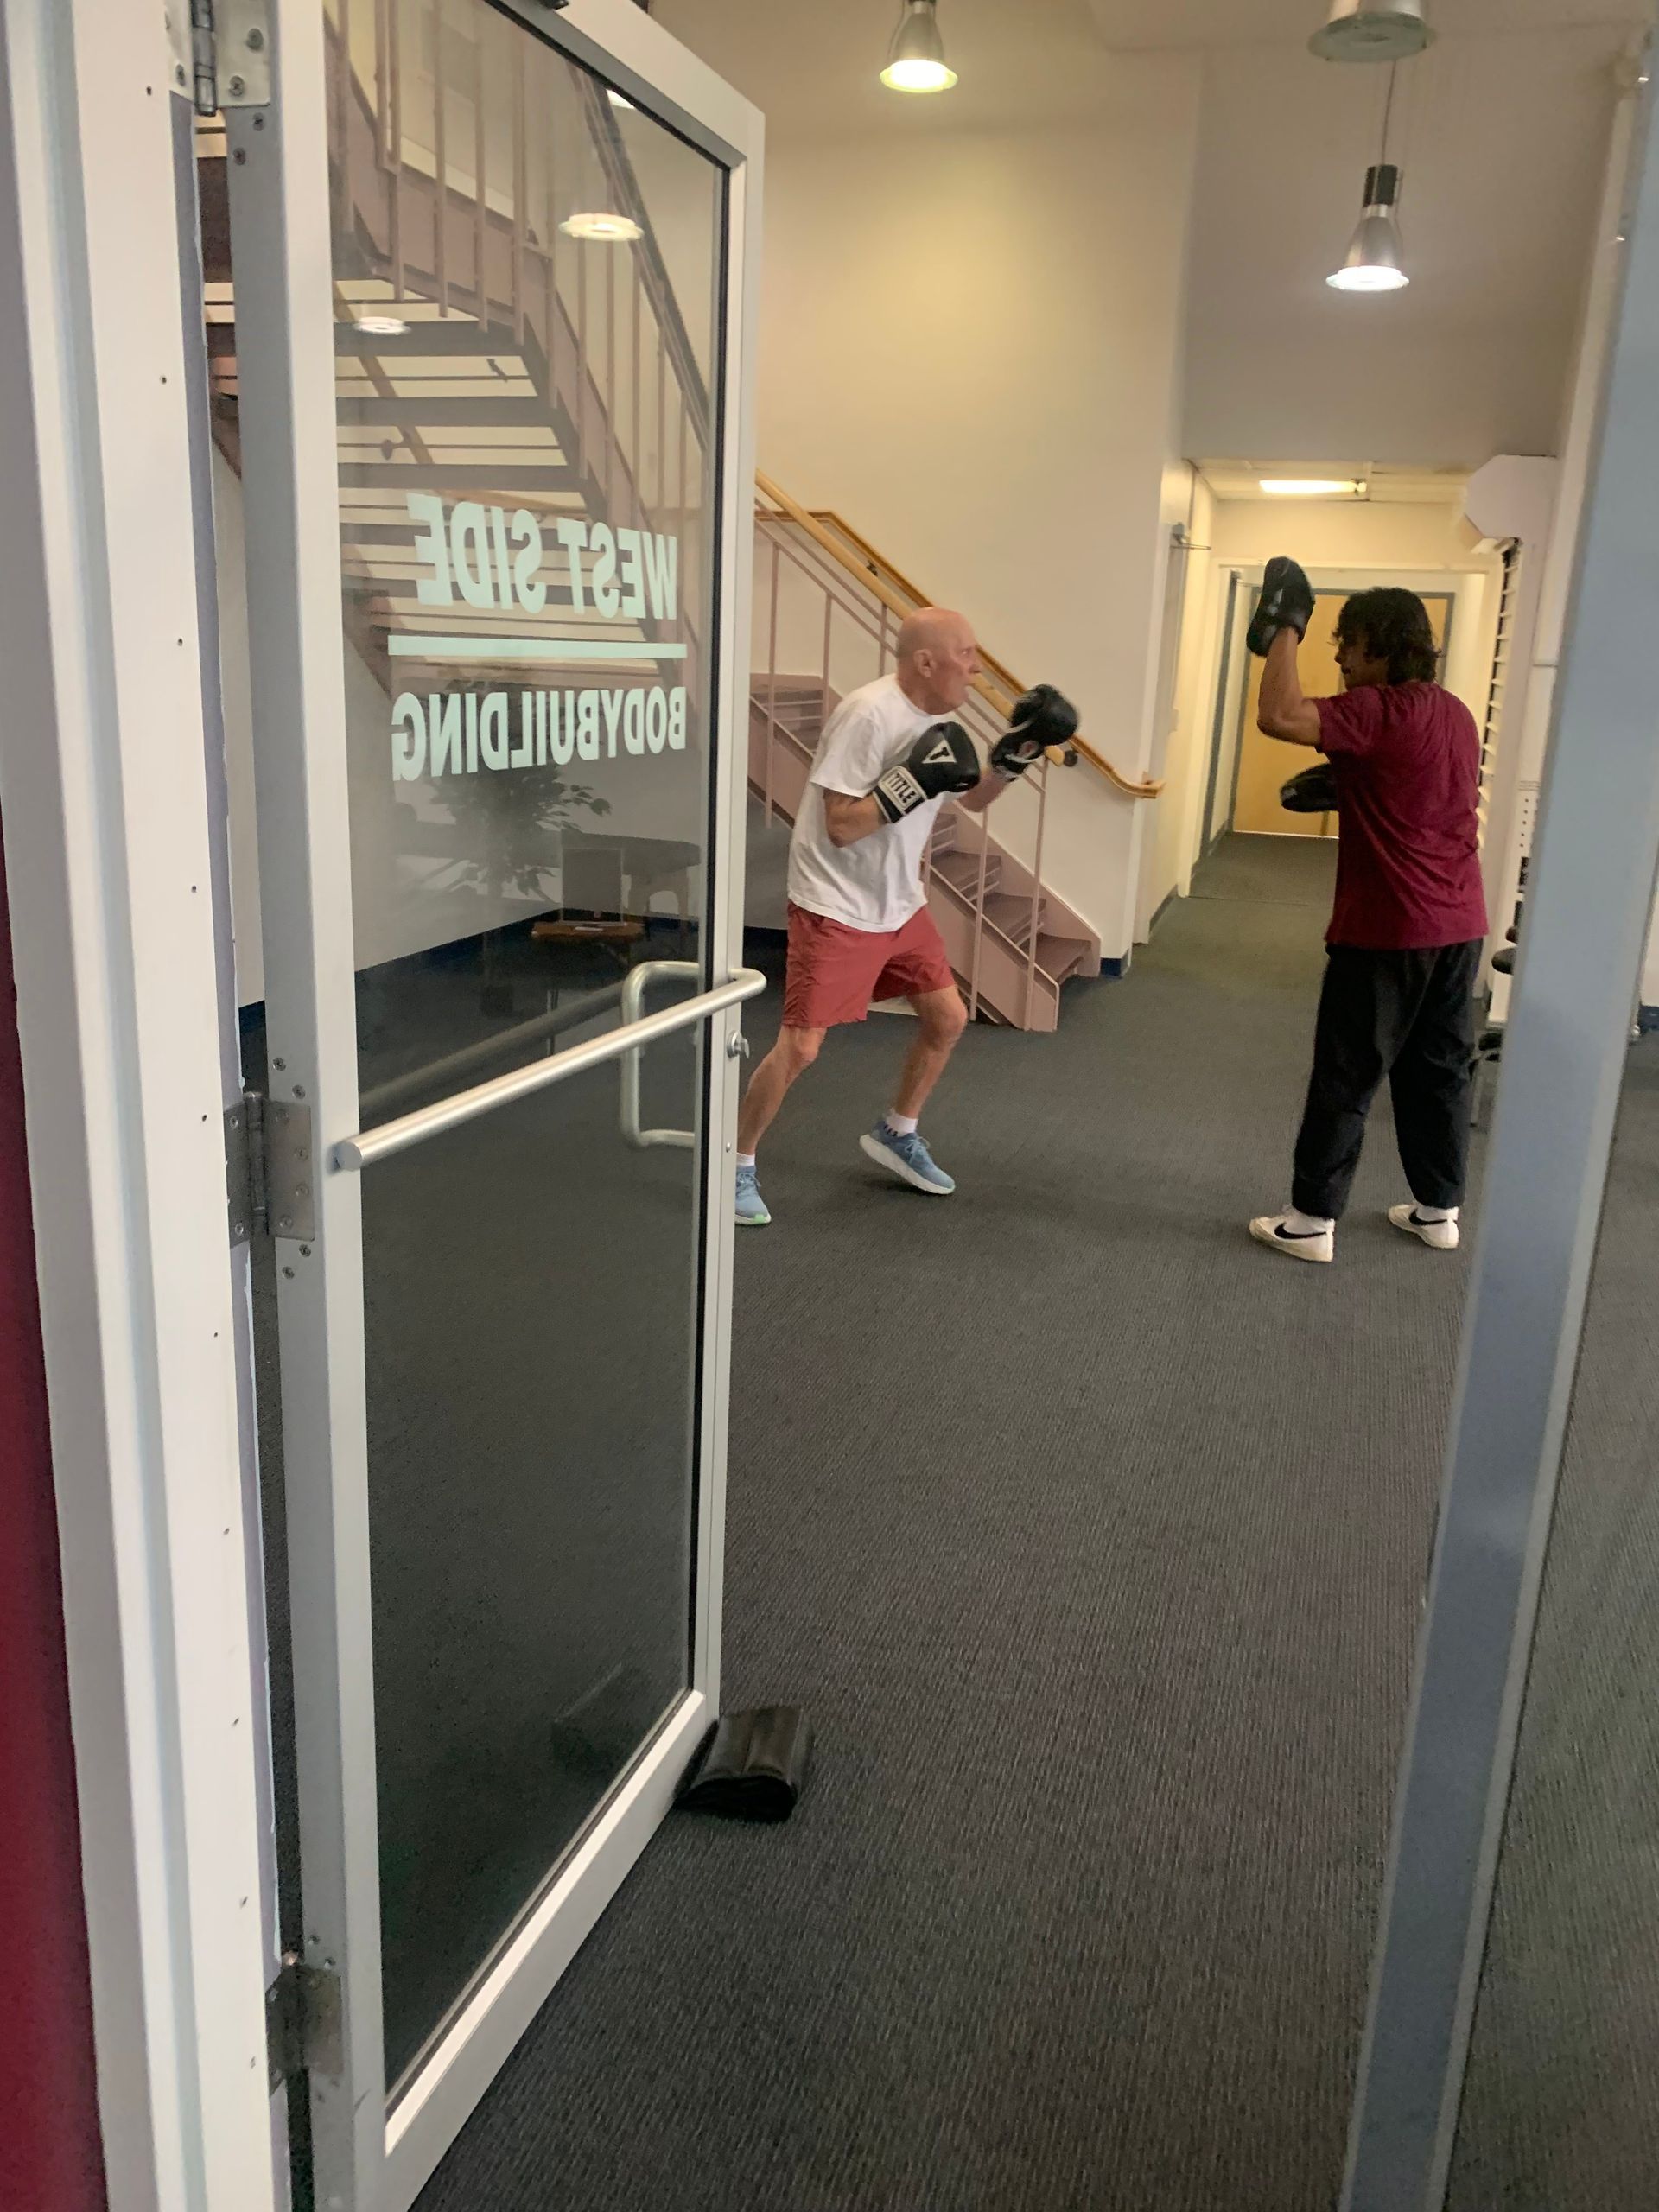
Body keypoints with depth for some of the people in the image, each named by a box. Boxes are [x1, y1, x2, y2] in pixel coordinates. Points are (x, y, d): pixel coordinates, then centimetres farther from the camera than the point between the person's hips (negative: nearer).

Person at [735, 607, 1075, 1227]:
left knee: (948, 1019, 13)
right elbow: (840, 826, -23)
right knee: (800, 1046, -9)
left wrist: (1017, 751, 2)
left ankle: (896, 1136, 33)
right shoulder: (868, 715, -22)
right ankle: (735, 1166, 9)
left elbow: (974, 799, 17)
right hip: (835, 908, -9)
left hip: (900, 904, 9)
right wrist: (912, 782, -29)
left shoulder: (936, 715, 4)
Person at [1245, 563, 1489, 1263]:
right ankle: (1439, 1211, 25)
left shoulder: (1380, 713, -17)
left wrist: (1285, 628, -17)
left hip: (1388, 931, -8)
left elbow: (1279, 716, -29)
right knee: (1440, 1072, 16)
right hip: (1457, 925, 9)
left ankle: (1313, 1220, 8)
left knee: (1345, 1079, 0)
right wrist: (1339, 782, 18)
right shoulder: (1455, 714, 13)